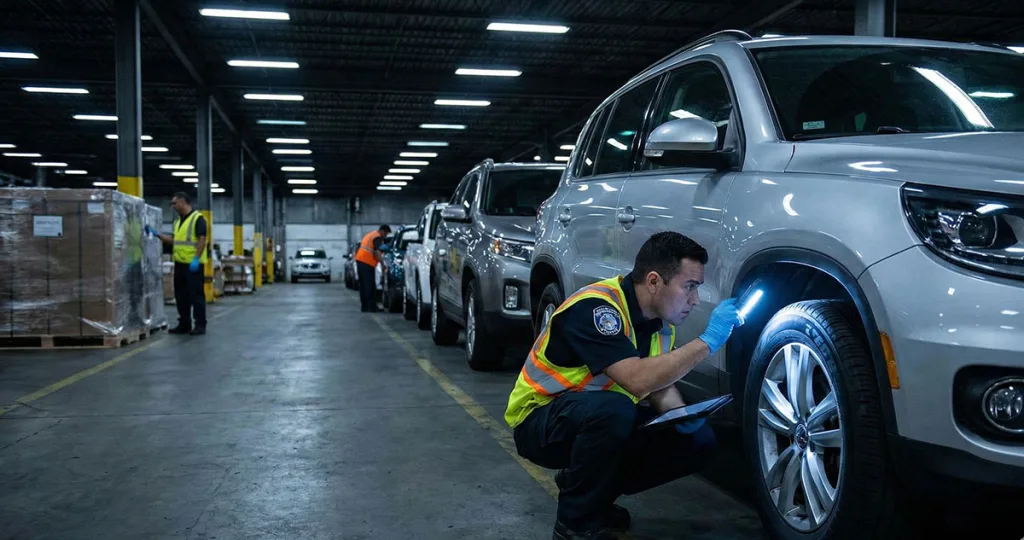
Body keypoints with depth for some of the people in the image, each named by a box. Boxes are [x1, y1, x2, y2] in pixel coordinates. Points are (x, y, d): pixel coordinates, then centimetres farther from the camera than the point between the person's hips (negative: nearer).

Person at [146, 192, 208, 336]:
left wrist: (196, 258, -23)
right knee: (181, 295, 11)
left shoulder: (198, 218, -9)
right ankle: (184, 324, 18)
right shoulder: (177, 221, 17)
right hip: (180, 264, 9)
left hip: (193, 264, -9)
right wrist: (157, 234, 16)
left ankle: (200, 325, 1)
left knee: (196, 295, -5)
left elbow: (202, 240, -16)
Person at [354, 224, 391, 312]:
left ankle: (364, 307, 15)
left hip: (360, 259, 9)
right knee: (370, 286, -6)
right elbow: (377, 252, -19)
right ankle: (371, 307, -6)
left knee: (363, 285, 12)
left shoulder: (370, 234, 24)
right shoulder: (378, 237, -7)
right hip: (367, 262, -9)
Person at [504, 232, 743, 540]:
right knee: (613, 409, -38)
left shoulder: (661, 317, -2)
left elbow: (659, 381, 7)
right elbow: (638, 380, -38)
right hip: (540, 420, -8)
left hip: (605, 420, 8)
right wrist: (707, 341, -32)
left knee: (699, 441, -5)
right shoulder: (595, 307, -28)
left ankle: (597, 494, 10)